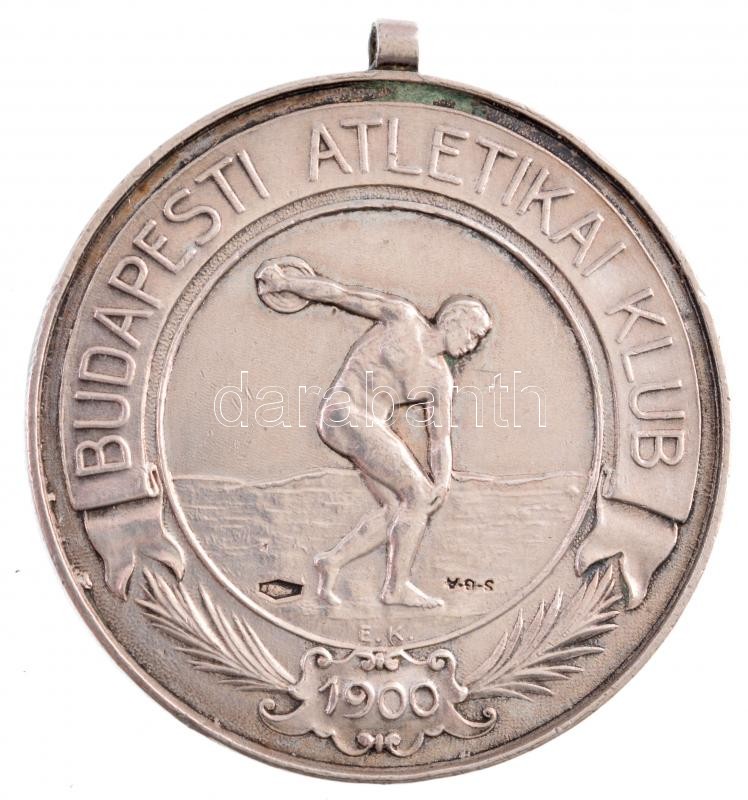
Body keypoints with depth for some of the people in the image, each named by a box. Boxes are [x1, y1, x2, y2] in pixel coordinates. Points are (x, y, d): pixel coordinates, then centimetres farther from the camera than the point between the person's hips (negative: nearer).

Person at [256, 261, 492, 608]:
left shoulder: (441, 378, 13)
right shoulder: (402, 315, -2)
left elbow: (441, 438, 7)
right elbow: (339, 293, 1)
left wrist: (443, 482, -9)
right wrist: (284, 281, 5)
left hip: (371, 427, 8)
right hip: (345, 413, -8)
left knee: (399, 510, 4)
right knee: (419, 494, -10)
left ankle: (333, 561, 13)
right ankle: (397, 586, -3)